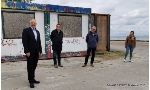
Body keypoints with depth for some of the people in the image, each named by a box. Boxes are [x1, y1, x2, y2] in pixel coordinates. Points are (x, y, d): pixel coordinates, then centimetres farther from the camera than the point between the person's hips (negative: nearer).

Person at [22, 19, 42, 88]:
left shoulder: (37, 32, 17)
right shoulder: (26, 30, -3)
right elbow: (24, 41, -11)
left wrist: (40, 51, 12)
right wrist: (27, 51, -17)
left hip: (36, 52, 6)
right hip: (30, 52, -6)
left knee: (34, 67, 11)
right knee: (30, 67, 0)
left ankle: (32, 79, 21)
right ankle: (31, 81, 6)